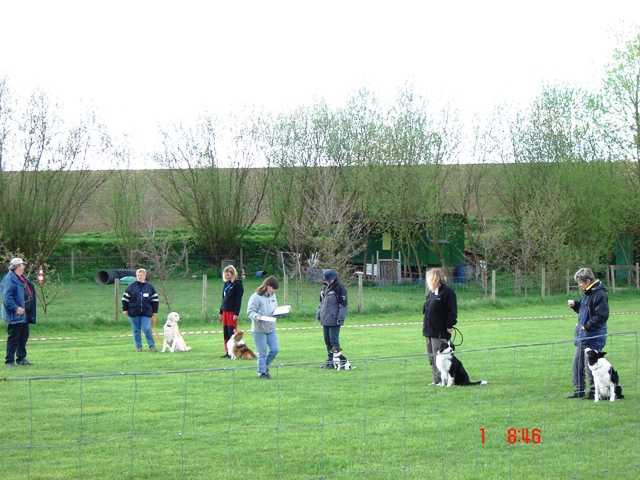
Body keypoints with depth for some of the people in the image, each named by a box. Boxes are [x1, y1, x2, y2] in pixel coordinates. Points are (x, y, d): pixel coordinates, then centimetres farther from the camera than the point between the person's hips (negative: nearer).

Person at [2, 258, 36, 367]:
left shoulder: (22, 278, 16)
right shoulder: (9, 279, -14)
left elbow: (29, 292, 23)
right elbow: (7, 297, -22)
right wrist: (16, 308, -31)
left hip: (25, 313, 10)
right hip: (15, 315, -10)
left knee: (24, 337, 15)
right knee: (13, 338, -4)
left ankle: (21, 358, 25)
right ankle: (9, 360, 1)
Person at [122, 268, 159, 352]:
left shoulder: (149, 286, 6)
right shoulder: (132, 286, 3)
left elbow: (155, 299, 11)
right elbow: (125, 297, 7)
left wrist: (154, 311, 7)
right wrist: (125, 309, 2)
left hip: (146, 313, -1)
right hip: (134, 313, 1)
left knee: (147, 329, -11)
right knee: (136, 330, 5)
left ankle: (152, 346, -4)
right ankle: (138, 346, 13)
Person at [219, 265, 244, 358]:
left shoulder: (237, 284, -8)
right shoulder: (226, 284, 15)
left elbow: (239, 300, -13)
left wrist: (236, 313, -18)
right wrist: (221, 311, 18)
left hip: (232, 311, -8)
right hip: (225, 310, 8)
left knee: (232, 331, -8)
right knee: (225, 332, 7)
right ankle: (227, 352, 12)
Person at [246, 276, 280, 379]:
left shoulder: (273, 296, 12)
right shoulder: (256, 297, -12)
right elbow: (250, 311, -15)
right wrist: (257, 317, -33)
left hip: (271, 328, 7)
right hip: (259, 329, -7)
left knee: (275, 349, 5)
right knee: (262, 352, -1)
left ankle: (265, 365, 26)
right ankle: (262, 372, 10)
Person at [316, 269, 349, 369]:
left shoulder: (339, 288, -8)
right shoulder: (325, 288, 15)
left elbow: (344, 304, -11)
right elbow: (321, 303, 26)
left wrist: (341, 318, -15)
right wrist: (318, 314, 20)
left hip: (334, 320, -8)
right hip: (325, 320, 8)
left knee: (334, 341, -9)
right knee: (327, 341, 11)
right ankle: (330, 359, 18)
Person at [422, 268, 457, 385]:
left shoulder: (447, 292, -11)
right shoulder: (432, 292, 16)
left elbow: (452, 310, -15)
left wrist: (449, 325, -18)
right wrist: (426, 323, 17)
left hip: (440, 331, -9)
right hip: (429, 330, 9)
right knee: (432, 358, 11)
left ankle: (442, 380, -3)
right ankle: (437, 380, 17)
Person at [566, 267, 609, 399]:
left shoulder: (599, 294, -17)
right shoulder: (587, 293, 13)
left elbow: (602, 315, -21)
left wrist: (587, 326, -19)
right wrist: (575, 305, 6)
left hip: (593, 337, -10)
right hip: (582, 336, 10)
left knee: (590, 365, -5)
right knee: (577, 363, 13)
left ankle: (594, 392, 4)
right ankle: (579, 391, 20)